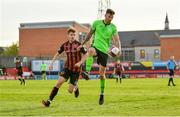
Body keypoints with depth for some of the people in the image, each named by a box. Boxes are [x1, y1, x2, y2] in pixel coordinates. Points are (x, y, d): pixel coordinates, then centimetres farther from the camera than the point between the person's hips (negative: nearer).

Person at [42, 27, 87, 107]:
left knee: (70, 91, -5)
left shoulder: (79, 45, -9)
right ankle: (49, 101, -18)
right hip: (67, 68, 3)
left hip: (76, 70, -3)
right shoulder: (65, 45, 2)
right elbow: (58, 53, 16)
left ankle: (76, 87, 33)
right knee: (59, 82, -19)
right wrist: (52, 63, 8)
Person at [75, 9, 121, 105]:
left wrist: (119, 49, -20)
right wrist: (82, 44, 17)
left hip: (104, 51, 1)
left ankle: (102, 94, 18)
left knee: (102, 73, 3)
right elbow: (90, 34, 15)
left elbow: (117, 40, 0)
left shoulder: (113, 27, 5)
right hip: (96, 46, -1)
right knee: (91, 51, -40)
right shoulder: (97, 23, 4)